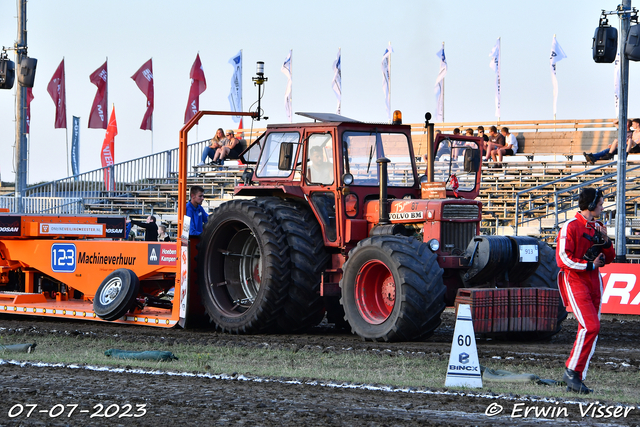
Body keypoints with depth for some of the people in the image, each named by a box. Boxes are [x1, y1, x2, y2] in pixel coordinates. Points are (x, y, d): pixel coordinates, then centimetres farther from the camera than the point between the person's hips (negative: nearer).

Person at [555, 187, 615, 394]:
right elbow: (563, 259, -16)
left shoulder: (597, 227, 15)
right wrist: (589, 265, -14)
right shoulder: (570, 227, -8)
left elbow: (609, 258, 19)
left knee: (590, 330, 4)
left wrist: (605, 241, 0)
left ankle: (577, 379, 9)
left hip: (593, 282, 8)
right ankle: (571, 371, -8)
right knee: (591, 326, -19)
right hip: (575, 281, -8)